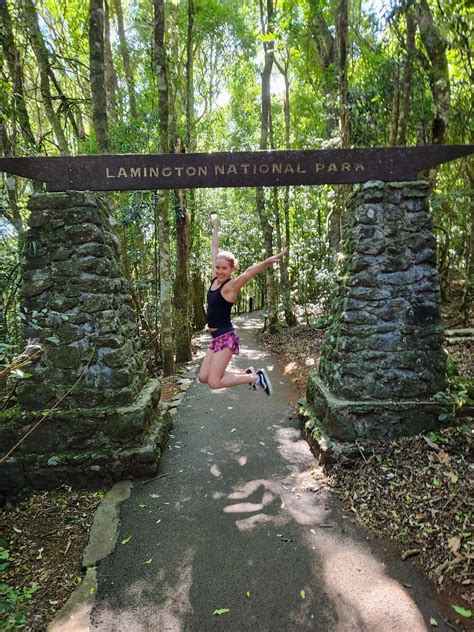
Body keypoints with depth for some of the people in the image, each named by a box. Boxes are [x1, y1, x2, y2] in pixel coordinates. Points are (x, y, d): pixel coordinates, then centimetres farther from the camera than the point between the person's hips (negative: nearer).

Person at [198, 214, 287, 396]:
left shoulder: (231, 286, -13)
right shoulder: (215, 278, 5)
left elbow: (249, 272, -32)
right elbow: (214, 249, 14)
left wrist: (268, 261, -46)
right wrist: (215, 227, 22)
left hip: (226, 337, -8)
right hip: (217, 337, 8)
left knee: (214, 382, -11)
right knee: (204, 377, 7)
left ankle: (256, 377, 3)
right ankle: (246, 373, 19)